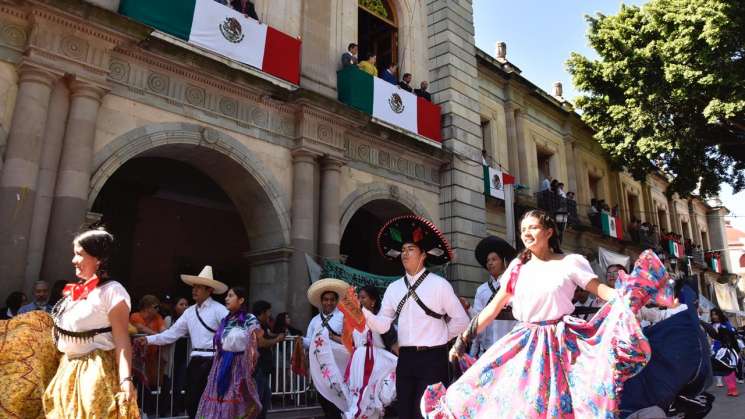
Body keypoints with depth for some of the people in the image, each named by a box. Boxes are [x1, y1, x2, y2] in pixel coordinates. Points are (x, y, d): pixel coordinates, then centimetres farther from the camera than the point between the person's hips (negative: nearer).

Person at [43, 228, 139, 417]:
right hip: (68, 370, 8)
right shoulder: (76, 291, 8)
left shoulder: (111, 291, -16)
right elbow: (67, 332, 15)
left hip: (95, 372, -8)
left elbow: (121, 340, -22)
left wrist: (125, 380, -30)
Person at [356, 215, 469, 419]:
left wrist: (438, 338, 4)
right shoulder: (393, 288, 7)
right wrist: (360, 310, -14)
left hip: (433, 359, -4)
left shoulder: (439, 284, -5)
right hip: (405, 359, 5)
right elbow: (382, 326, 1)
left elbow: (461, 321, 1)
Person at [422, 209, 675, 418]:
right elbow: (494, 308, 10)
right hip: (525, 344, 3)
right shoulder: (517, 267, 8)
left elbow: (606, 292, -6)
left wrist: (634, 296, -25)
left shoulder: (571, 262, 1)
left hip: (559, 342, -3)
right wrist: (463, 338, 6)